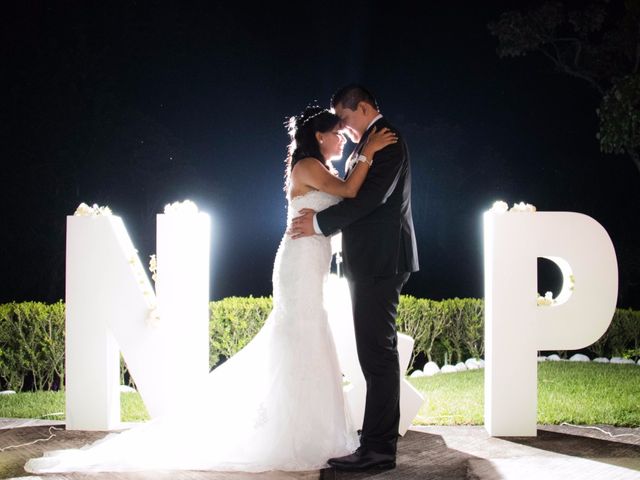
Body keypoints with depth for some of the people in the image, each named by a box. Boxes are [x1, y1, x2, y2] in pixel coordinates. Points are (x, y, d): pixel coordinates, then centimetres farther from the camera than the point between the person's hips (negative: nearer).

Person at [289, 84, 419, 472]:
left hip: (381, 261, -10)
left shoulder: (386, 141, -9)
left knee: (377, 352, -10)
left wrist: (320, 222, -14)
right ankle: (380, 439, 17)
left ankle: (378, 448, -10)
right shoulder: (367, 145, 21)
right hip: (374, 262, 10)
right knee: (378, 352, 12)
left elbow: (371, 196, -19)